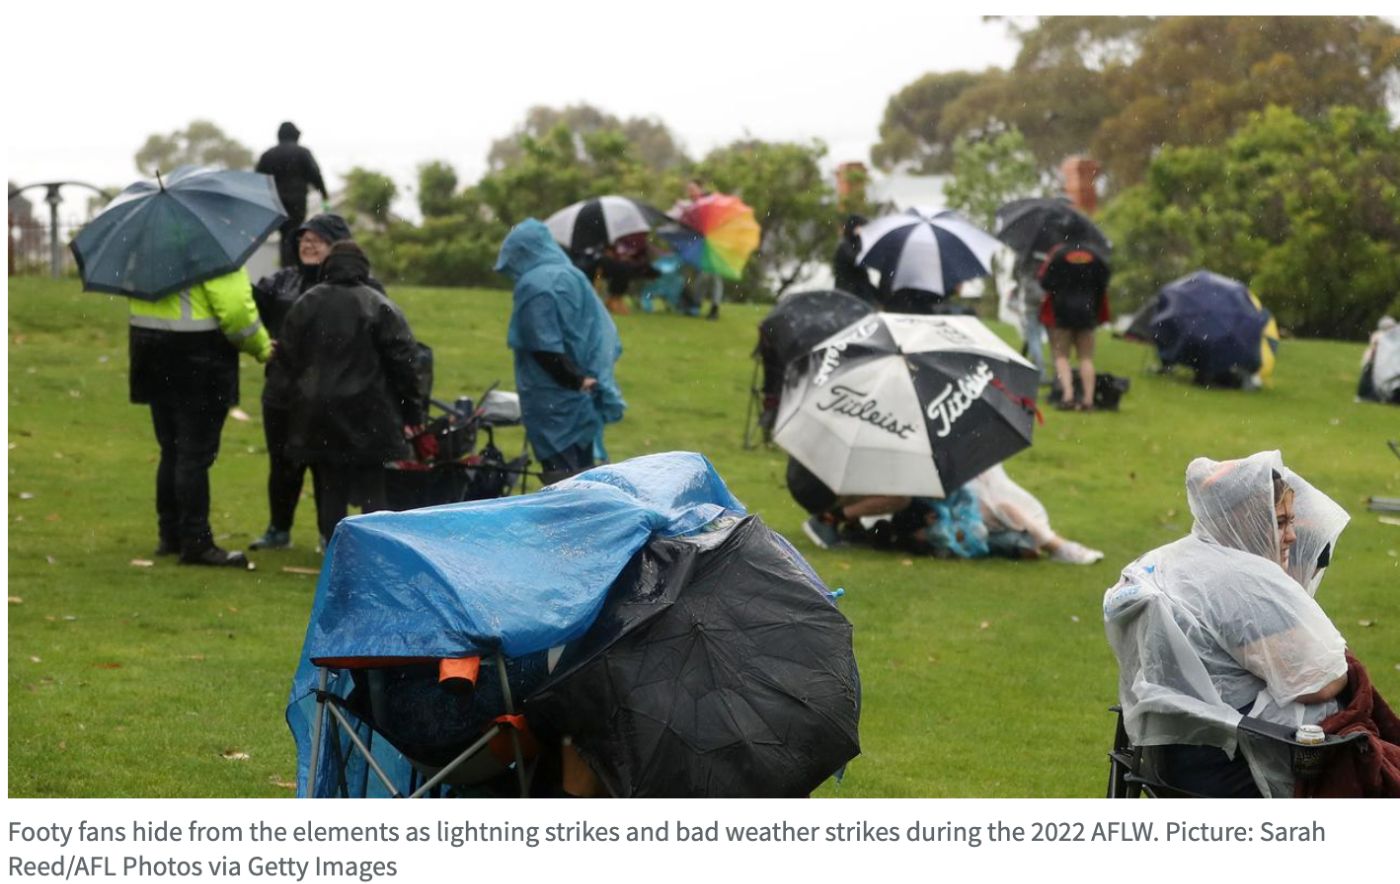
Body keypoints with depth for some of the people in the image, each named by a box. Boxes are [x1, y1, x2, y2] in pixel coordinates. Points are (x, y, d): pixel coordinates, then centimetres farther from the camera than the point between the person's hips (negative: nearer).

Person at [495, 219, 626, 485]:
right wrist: (583, 377, 10)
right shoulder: (574, 276, 13)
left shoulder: (534, 286, -12)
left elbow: (546, 349, -19)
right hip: (584, 400, 8)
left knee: (561, 479, -6)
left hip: (553, 401, -8)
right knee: (582, 472, 13)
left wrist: (575, 380, -13)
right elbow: (605, 334, 14)